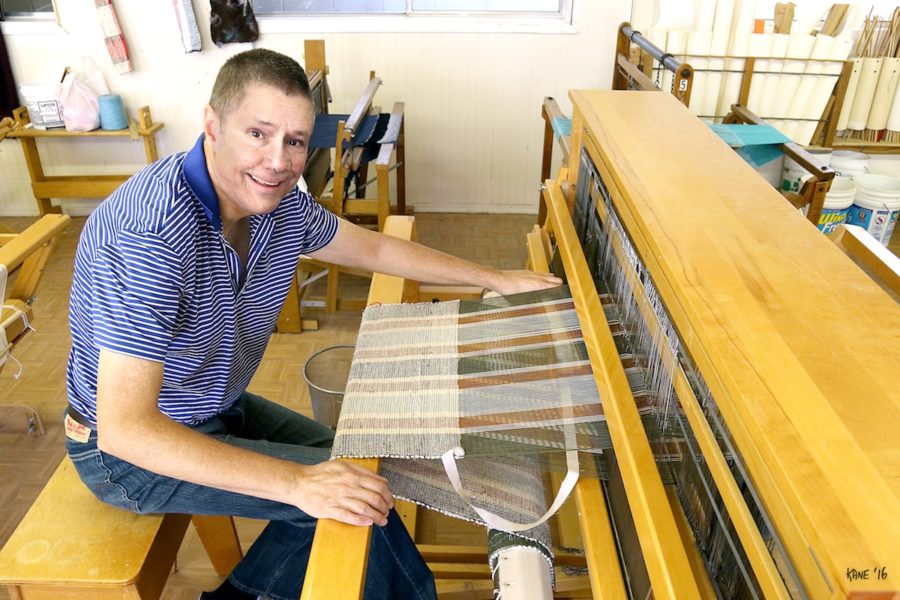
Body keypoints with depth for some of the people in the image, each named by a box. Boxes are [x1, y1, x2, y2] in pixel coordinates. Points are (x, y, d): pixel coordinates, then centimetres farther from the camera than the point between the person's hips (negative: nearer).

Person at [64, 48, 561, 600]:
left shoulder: (279, 200, -11)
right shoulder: (151, 231, -35)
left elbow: (373, 248, 5)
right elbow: (125, 429, -37)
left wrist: (496, 279, 5)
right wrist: (297, 482, -42)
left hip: (215, 407, 8)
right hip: (131, 450, -8)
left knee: (345, 463, 15)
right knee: (361, 497, -13)